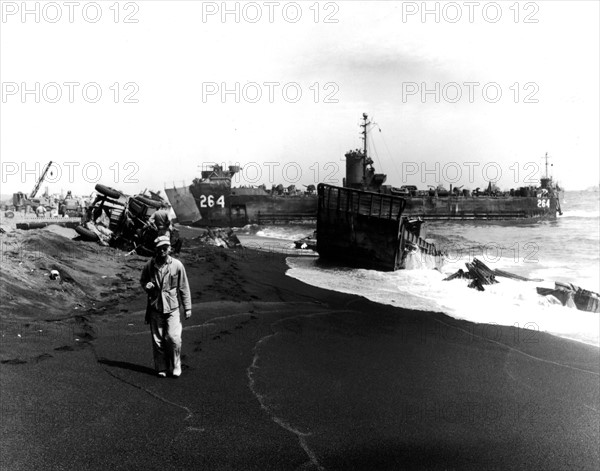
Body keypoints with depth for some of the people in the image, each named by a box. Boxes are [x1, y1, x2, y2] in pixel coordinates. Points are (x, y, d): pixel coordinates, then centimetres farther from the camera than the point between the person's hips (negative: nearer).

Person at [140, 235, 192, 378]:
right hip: (155, 308, 2)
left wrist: (187, 308, 1)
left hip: (172, 307, -2)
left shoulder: (177, 265, -4)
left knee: (173, 338, -9)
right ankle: (161, 368, 19)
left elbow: (184, 288, 2)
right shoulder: (149, 266, 0)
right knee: (157, 340, 6)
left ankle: (175, 367, 9)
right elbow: (142, 280, 18)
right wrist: (146, 285, -7)